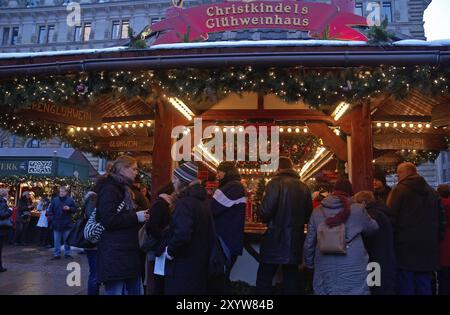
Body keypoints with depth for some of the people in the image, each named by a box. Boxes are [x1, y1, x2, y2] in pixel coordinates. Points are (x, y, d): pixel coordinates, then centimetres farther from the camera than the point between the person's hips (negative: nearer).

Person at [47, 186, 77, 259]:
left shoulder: (70, 200, 2)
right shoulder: (54, 200, 4)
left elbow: (75, 209, 2)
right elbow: (50, 210, 8)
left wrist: (69, 208, -16)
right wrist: (52, 218, -4)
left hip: (67, 224, -1)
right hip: (56, 224, 1)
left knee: (67, 240, 9)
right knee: (56, 240, 5)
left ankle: (67, 253, 19)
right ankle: (56, 254, 12)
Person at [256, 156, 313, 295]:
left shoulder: (276, 183, -11)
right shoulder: (304, 187, 7)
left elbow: (265, 212, -19)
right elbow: (308, 215, 12)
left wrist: (268, 220, 2)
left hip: (276, 239, -6)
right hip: (295, 239, 6)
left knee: (264, 278, 4)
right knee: (291, 277, 16)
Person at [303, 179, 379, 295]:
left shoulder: (318, 211, -2)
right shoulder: (357, 209, -9)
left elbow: (309, 242, 4)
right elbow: (373, 227, 11)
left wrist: (309, 264, 19)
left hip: (325, 271, 2)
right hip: (352, 272, -2)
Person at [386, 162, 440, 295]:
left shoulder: (400, 190, -8)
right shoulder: (431, 191, 13)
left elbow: (391, 218, -12)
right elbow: (438, 219, 18)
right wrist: (434, 241, 23)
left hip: (406, 244, -6)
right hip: (427, 245, 6)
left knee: (405, 287, 1)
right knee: (424, 287, 12)